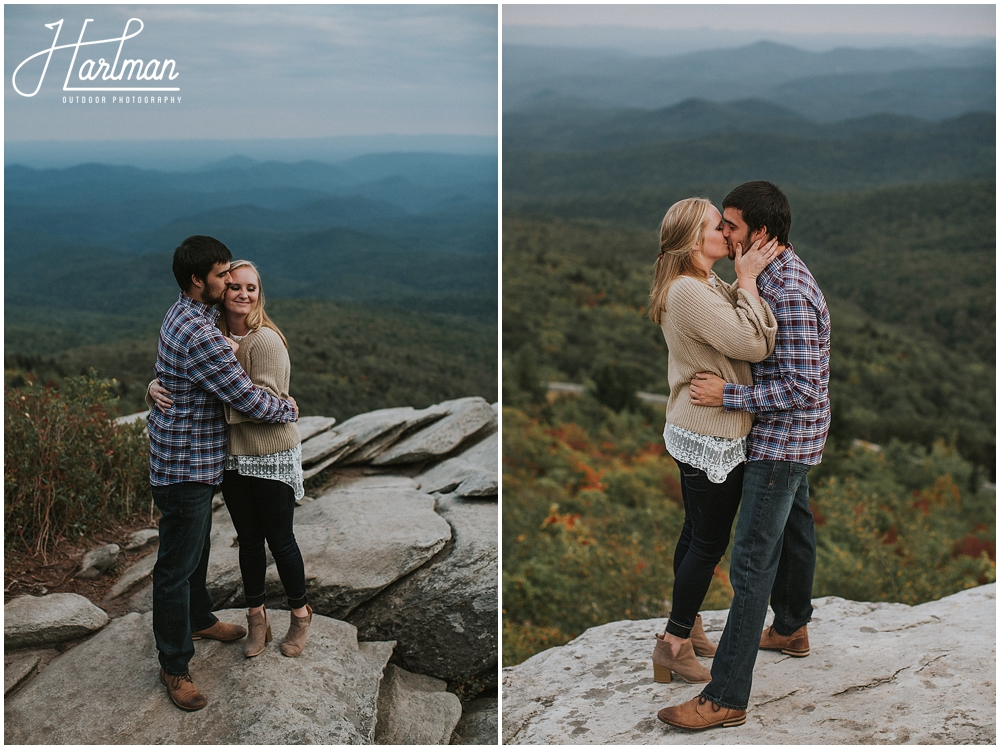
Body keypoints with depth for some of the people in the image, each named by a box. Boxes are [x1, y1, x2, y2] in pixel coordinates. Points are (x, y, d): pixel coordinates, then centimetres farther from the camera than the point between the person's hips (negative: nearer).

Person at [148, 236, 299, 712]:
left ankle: (199, 619, 47)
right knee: (177, 566, 2)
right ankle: (174, 666, 14)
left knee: (197, 549, 27)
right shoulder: (199, 334, -28)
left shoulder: (182, 314, 6)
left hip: (197, 461, 11)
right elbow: (247, 398, -23)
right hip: (185, 467, -10)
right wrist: (289, 410, -6)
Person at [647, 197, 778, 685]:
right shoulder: (688, 292, -24)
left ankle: (685, 625, 35)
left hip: (694, 433, 10)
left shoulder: (708, 286, 11)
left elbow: (746, 330, 5)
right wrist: (747, 280, -19)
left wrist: (750, 276, -4)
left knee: (696, 532, 20)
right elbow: (754, 344, -26)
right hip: (712, 441, -10)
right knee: (710, 541, 2)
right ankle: (675, 646, 14)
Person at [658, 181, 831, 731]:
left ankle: (726, 697, -8)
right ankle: (791, 629, 46)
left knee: (752, 561, -11)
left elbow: (801, 387, -28)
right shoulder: (774, 273, 5)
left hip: (781, 439, -11)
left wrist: (727, 396, -26)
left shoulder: (791, 294, -27)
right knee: (793, 528, 25)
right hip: (791, 437, 11)